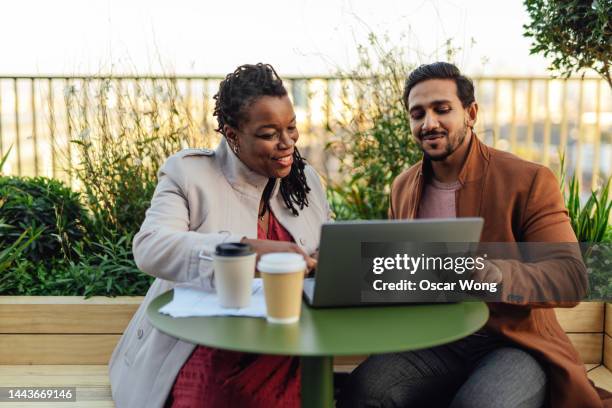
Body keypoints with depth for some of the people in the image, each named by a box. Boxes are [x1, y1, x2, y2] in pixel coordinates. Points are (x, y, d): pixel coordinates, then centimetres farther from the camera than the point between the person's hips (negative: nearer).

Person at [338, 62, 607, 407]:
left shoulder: (530, 180, -7)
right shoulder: (403, 187, 10)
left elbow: (571, 278, -15)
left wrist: (495, 275, -35)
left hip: (515, 345, -3)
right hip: (432, 341, 4)